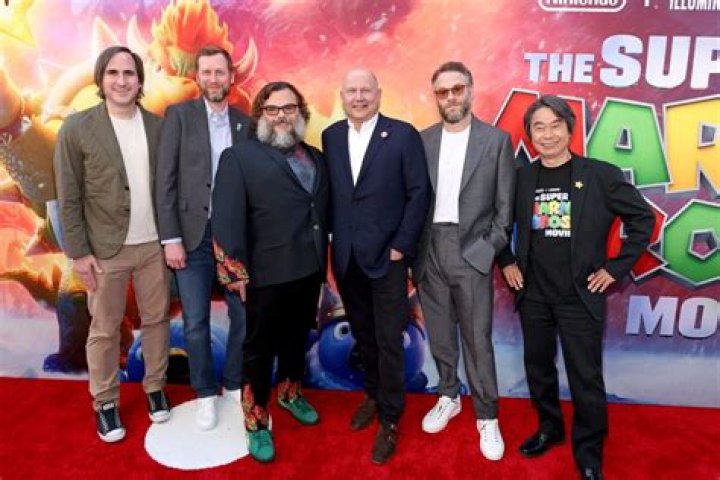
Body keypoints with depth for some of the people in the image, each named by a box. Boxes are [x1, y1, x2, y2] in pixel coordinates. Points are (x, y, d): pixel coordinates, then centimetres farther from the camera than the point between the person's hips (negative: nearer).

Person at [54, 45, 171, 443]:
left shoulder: (158, 126, 2)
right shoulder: (77, 128, -7)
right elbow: (68, 198, -6)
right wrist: (78, 252, -8)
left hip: (155, 244, 3)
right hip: (106, 249, -2)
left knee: (156, 320, 14)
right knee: (104, 330, 9)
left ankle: (155, 387, 33)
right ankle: (105, 402, 27)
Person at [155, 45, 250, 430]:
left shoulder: (245, 123, 7)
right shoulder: (178, 115, -1)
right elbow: (165, 180, -5)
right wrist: (171, 238, -10)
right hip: (193, 235, -2)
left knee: (242, 316, 9)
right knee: (196, 322, 5)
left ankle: (234, 384, 30)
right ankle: (205, 394, 25)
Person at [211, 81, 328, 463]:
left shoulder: (316, 158, 11)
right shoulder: (239, 157, -6)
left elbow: (324, 211, 13)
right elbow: (226, 217, -13)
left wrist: (322, 260, 10)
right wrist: (235, 270, -17)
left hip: (309, 270, 6)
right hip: (266, 275, -5)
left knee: (297, 338, 21)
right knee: (260, 348, 9)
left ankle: (290, 393, 44)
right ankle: (256, 421, 25)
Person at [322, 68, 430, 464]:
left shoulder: (403, 134, -6)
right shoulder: (331, 136, 7)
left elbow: (419, 193, -7)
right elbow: (329, 192, 9)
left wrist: (401, 246, -10)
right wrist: (334, 240, 4)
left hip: (386, 255, -4)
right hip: (345, 256, 4)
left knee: (389, 341, 4)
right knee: (362, 334, 18)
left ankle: (390, 419, 21)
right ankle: (373, 395, 39)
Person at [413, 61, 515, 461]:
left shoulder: (496, 139, 0)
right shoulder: (422, 140, 6)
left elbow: (505, 205, 1)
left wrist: (491, 249, -6)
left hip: (472, 251, -3)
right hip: (430, 250, 3)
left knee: (477, 339, 3)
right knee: (439, 334, 14)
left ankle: (487, 416, 20)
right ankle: (448, 397, 34)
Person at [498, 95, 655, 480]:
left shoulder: (601, 174, -7)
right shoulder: (521, 177, 1)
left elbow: (643, 219, -2)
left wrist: (616, 268, -5)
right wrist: (506, 262, 6)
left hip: (581, 296, -3)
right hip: (533, 294, 3)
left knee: (585, 378, 5)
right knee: (538, 367, 16)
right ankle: (549, 427, 40)